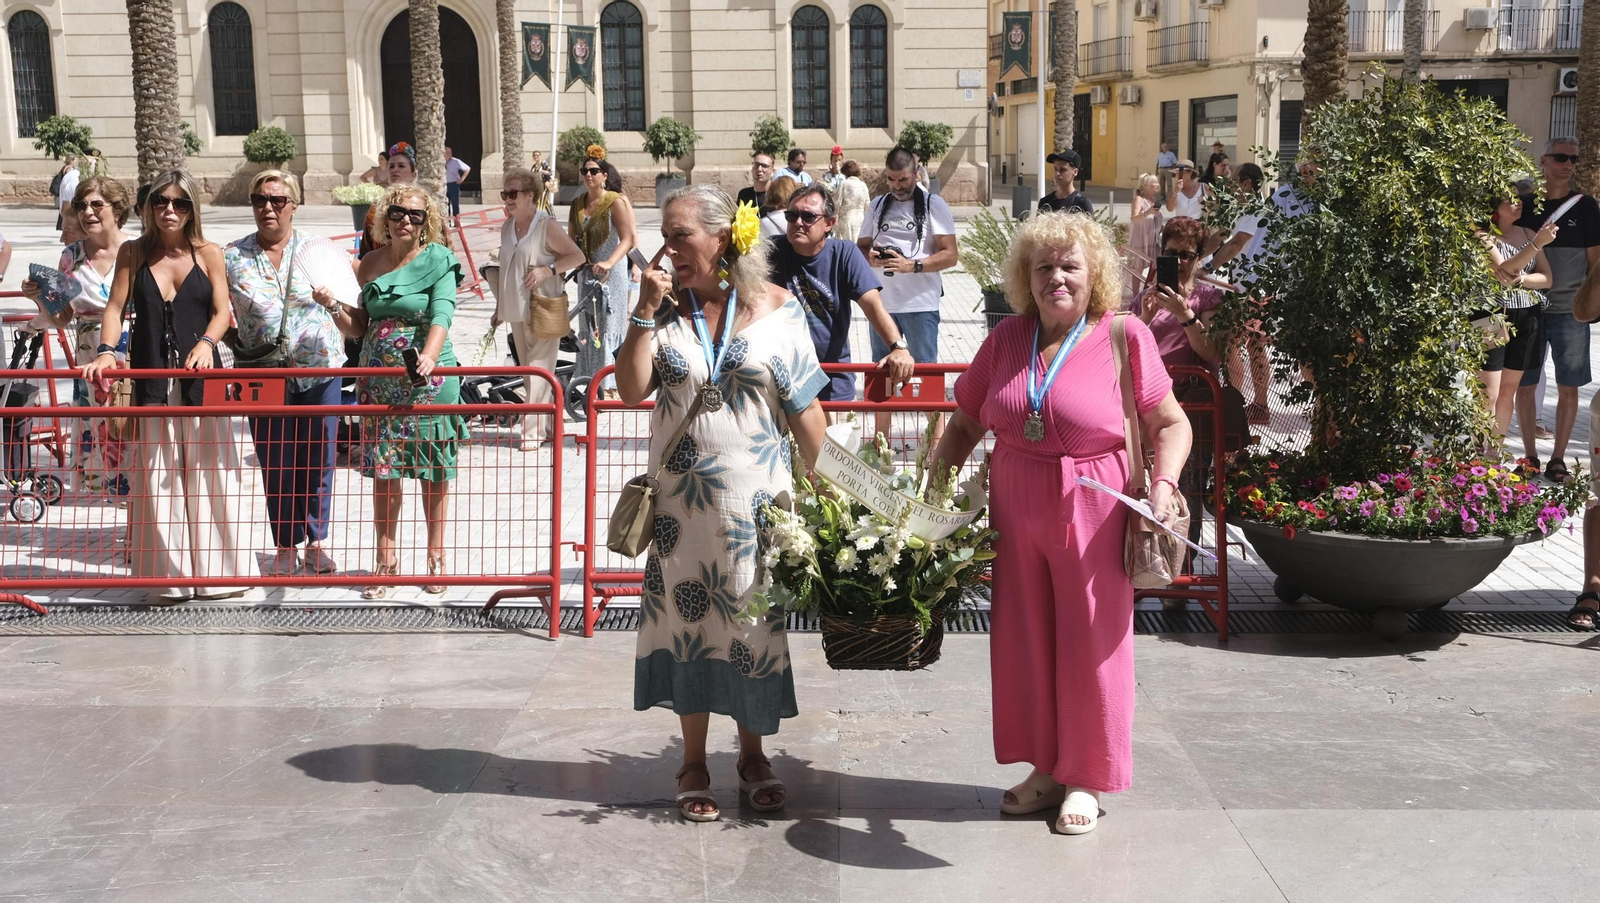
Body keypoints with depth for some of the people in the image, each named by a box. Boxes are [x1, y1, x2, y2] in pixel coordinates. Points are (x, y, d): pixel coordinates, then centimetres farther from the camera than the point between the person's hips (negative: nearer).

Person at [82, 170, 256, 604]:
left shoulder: (208, 254, 4)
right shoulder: (133, 253, 7)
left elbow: (222, 310, -1)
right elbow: (116, 307, 2)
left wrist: (207, 343, -20)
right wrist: (106, 350, -14)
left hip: (200, 374, -1)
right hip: (151, 376, 1)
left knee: (208, 470, 1)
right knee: (157, 475, 2)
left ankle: (216, 570, 10)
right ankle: (170, 577, 9)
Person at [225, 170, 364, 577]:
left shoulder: (319, 250, -2)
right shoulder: (233, 257, 1)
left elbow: (354, 327, -5)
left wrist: (332, 303, -24)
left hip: (320, 369, 0)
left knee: (318, 462, 7)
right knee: (276, 464, 7)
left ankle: (316, 543, 24)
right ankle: (286, 547, 22)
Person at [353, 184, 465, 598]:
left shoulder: (438, 260, -5)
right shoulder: (370, 263, 9)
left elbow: (442, 313, -19)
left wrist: (430, 355, -36)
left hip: (429, 380, -3)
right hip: (379, 382, 4)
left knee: (434, 470, 5)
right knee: (383, 470, 4)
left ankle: (435, 557, 19)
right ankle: (386, 559, 15)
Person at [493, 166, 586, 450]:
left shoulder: (548, 227, -9)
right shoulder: (507, 227, 12)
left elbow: (578, 256, -8)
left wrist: (548, 269, -20)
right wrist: (499, 307, 19)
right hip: (516, 310, 8)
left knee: (539, 369, -9)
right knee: (528, 370, 11)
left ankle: (533, 429, -9)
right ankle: (547, 424, 21)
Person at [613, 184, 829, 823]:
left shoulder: (775, 307, -3)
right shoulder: (665, 309, 3)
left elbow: (804, 408, -1)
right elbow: (631, 389, -7)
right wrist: (646, 311, -12)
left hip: (755, 498, -1)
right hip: (681, 498, 1)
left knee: (755, 621, 8)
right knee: (687, 617, 8)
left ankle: (752, 752, 27)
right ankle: (693, 763, 22)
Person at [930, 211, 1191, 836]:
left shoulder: (1125, 337, -5)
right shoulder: (1007, 339, 6)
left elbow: (1170, 423, -2)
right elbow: (965, 424, 12)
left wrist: (1164, 484, -17)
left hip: (1093, 513, -4)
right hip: (1016, 510, 4)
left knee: (1090, 644, 5)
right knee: (1024, 642, 11)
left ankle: (1086, 779, 21)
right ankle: (1045, 768, 27)